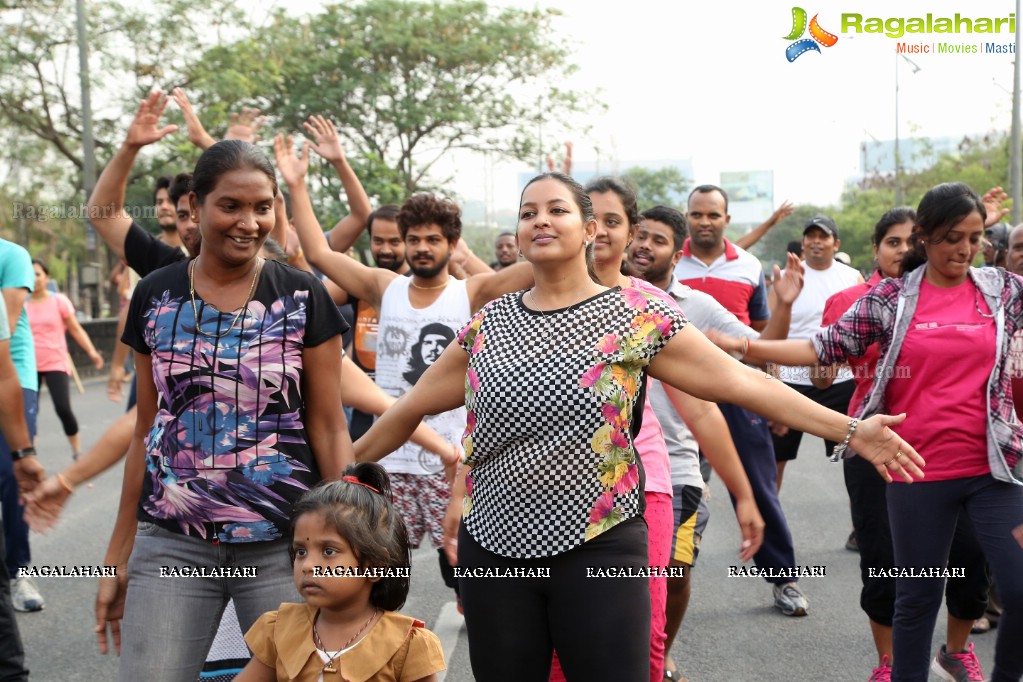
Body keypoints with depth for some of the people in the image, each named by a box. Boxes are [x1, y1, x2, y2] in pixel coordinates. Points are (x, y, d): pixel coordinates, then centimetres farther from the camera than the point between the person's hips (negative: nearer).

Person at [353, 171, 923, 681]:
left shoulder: (638, 315, -3)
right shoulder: (488, 323, 7)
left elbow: (739, 380, -6)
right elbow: (415, 405, 16)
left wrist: (850, 430, -11)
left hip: (599, 546, -3)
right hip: (494, 544, 3)